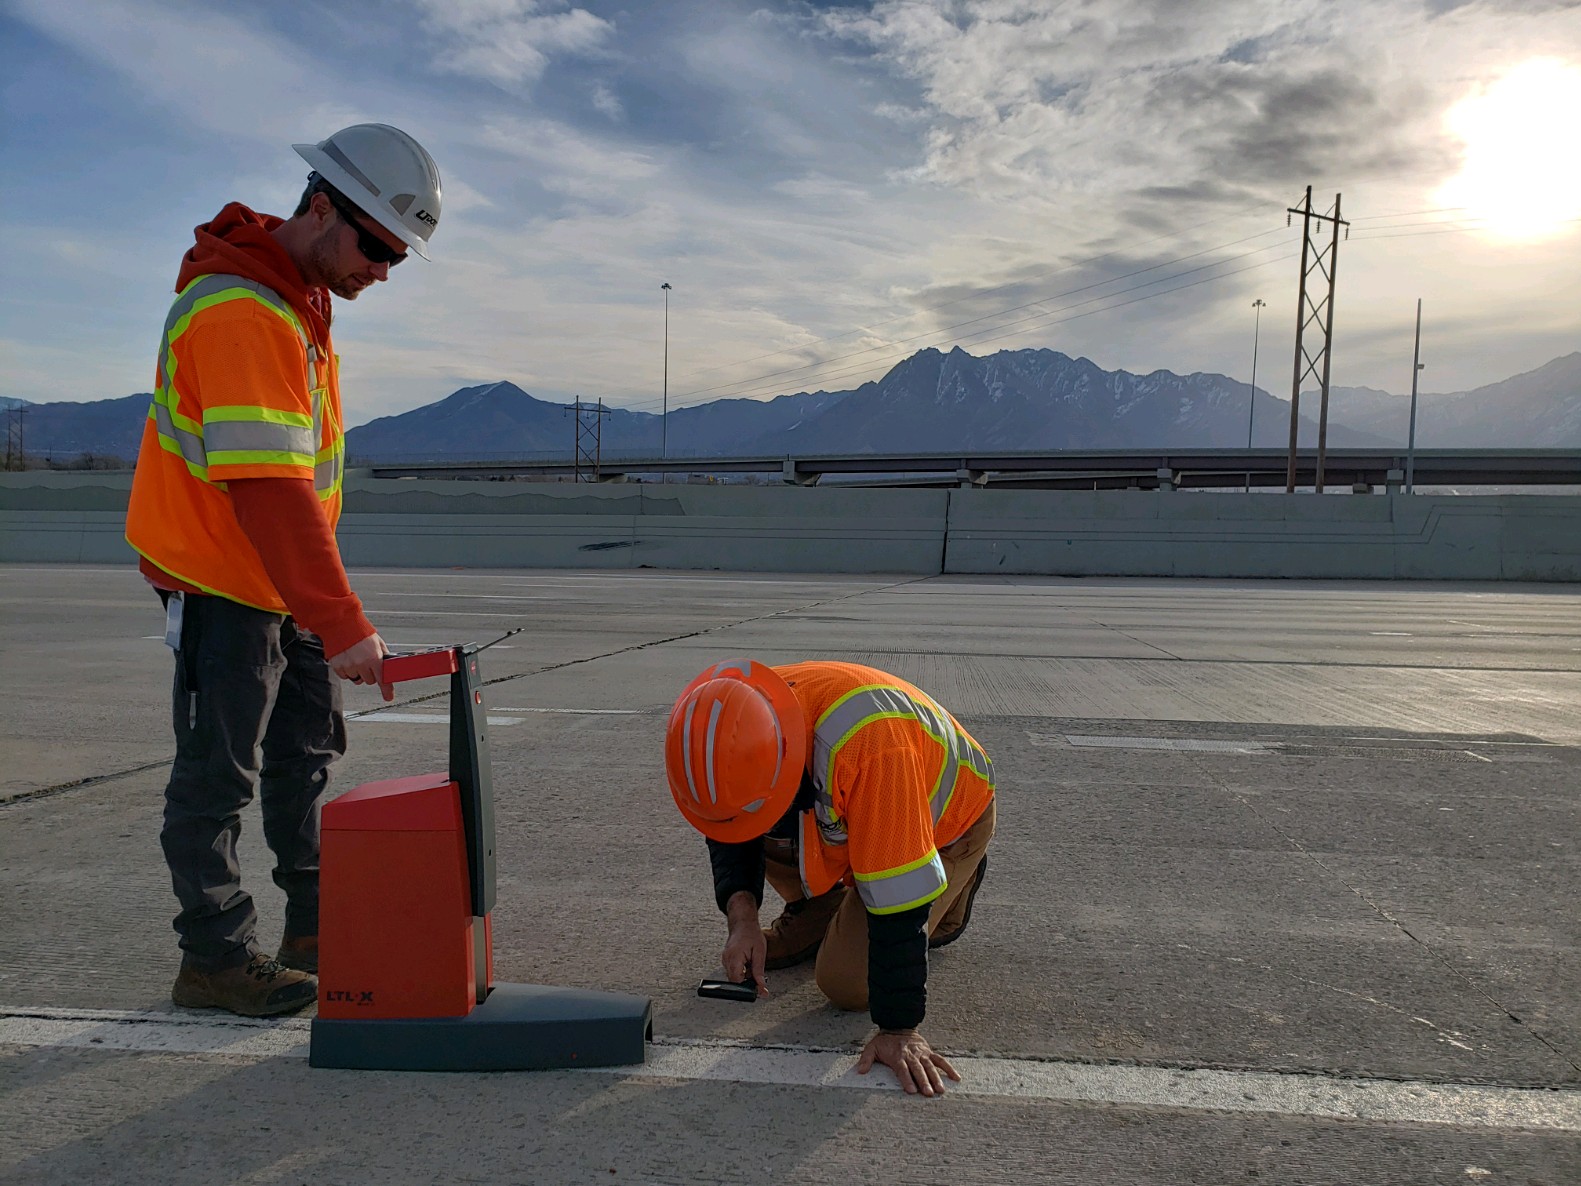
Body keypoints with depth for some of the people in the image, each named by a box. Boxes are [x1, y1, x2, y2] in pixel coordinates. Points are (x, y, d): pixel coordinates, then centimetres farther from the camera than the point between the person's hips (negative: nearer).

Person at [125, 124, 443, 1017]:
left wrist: (326, 600, 17)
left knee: (308, 756, 15)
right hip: (221, 583, -10)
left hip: (286, 581, 10)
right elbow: (266, 489, -33)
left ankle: (321, 931, 27)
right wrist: (345, 624, -36)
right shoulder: (241, 311, -24)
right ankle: (217, 958, 14)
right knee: (221, 776, 1)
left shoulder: (303, 295, 8)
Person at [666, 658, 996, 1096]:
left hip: (945, 818, -6)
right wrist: (742, 915, -21)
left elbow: (897, 898, -39)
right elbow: (729, 833, -6)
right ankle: (815, 910, 11)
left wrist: (898, 1029, -32)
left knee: (847, 984, -13)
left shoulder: (869, 741, -45)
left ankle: (952, 885, 11)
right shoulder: (743, 726, -24)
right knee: (747, 827, -16)